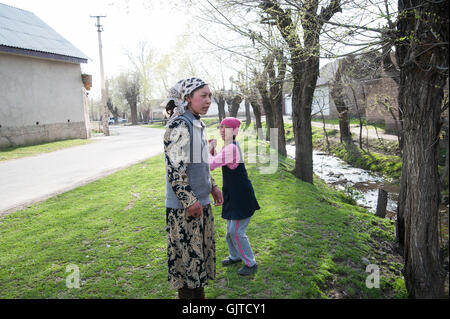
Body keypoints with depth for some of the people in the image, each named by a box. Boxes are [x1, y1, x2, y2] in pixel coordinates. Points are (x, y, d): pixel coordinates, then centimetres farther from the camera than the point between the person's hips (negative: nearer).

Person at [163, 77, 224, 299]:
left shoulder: (197, 124, 12)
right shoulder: (179, 125, -17)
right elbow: (174, 167, -22)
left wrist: (213, 187, 17)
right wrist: (189, 200, -20)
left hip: (201, 202, 10)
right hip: (185, 206, -10)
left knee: (202, 251, 20)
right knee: (188, 255, 2)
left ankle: (198, 294, 36)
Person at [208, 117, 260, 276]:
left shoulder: (231, 148, -22)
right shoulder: (229, 146, 10)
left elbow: (211, 165, -23)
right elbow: (216, 162, 20)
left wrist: (209, 149, -7)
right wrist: (213, 149, 7)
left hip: (242, 197, -10)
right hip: (233, 196, 10)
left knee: (236, 232, -3)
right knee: (231, 229, 21)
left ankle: (251, 263, 13)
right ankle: (235, 256, 41)